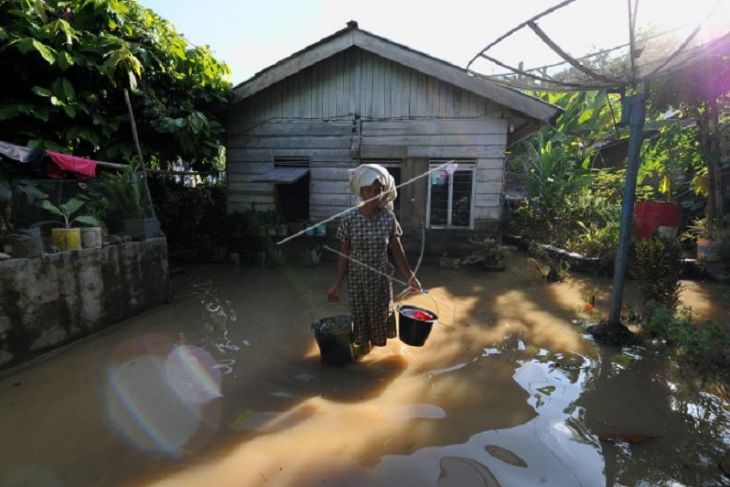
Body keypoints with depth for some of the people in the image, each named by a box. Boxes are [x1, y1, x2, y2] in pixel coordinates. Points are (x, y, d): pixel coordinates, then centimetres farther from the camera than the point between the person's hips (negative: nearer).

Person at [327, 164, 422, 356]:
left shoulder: (389, 219, -12)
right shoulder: (349, 219, -15)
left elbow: (397, 251, -2)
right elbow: (344, 254, -8)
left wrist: (410, 277, 0)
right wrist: (337, 284, -8)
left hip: (381, 279, 1)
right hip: (357, 280, 0)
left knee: (380, 315, 15)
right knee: (360, 315, 17)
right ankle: (363, 345, 43)